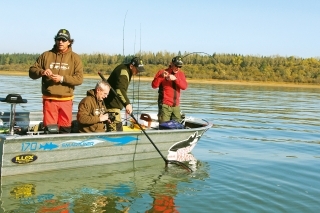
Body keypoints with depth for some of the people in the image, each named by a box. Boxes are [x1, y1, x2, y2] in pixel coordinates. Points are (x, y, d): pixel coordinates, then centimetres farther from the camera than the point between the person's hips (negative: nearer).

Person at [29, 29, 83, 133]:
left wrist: (62, 78, -18)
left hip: (66, 99, 0)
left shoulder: (75, 58, 3)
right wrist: (42, 72, -14)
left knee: (65, 128, 6)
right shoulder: (46, 55, 7)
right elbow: (32, 71, 7)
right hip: (49, 99, 0)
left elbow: (79, 78, -6)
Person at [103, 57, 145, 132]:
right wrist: (127, 103, -49)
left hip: (114, 104, 11)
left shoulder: (126, 70, 11)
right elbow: (120, 90, -38)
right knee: (114, 129, -16)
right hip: (111, 105, -11)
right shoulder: (123, 72, -22)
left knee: (119, 129, 19)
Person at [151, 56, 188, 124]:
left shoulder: (181, 74, 10)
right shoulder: (162, 72, -2)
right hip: (165, 105, -5)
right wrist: (161, 76, -27)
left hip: (176, 105, 5)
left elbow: (184, 86, -6)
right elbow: (154, 86, -10)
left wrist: (175, 79, -22)